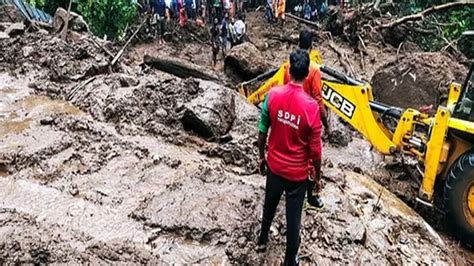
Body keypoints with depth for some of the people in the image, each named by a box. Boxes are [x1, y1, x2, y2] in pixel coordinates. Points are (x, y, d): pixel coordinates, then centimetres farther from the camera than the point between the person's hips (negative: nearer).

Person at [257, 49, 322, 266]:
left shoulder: (273, 95, -13)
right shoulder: (311, 106, -22)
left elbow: (262, 131, -4)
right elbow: (315, 148, -16)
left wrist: (261, 156, 12)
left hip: (274, 165, 4)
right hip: (297, 172, -3)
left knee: (269, 205, 28)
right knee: (293, 217, 14)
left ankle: (262, 240, 51)